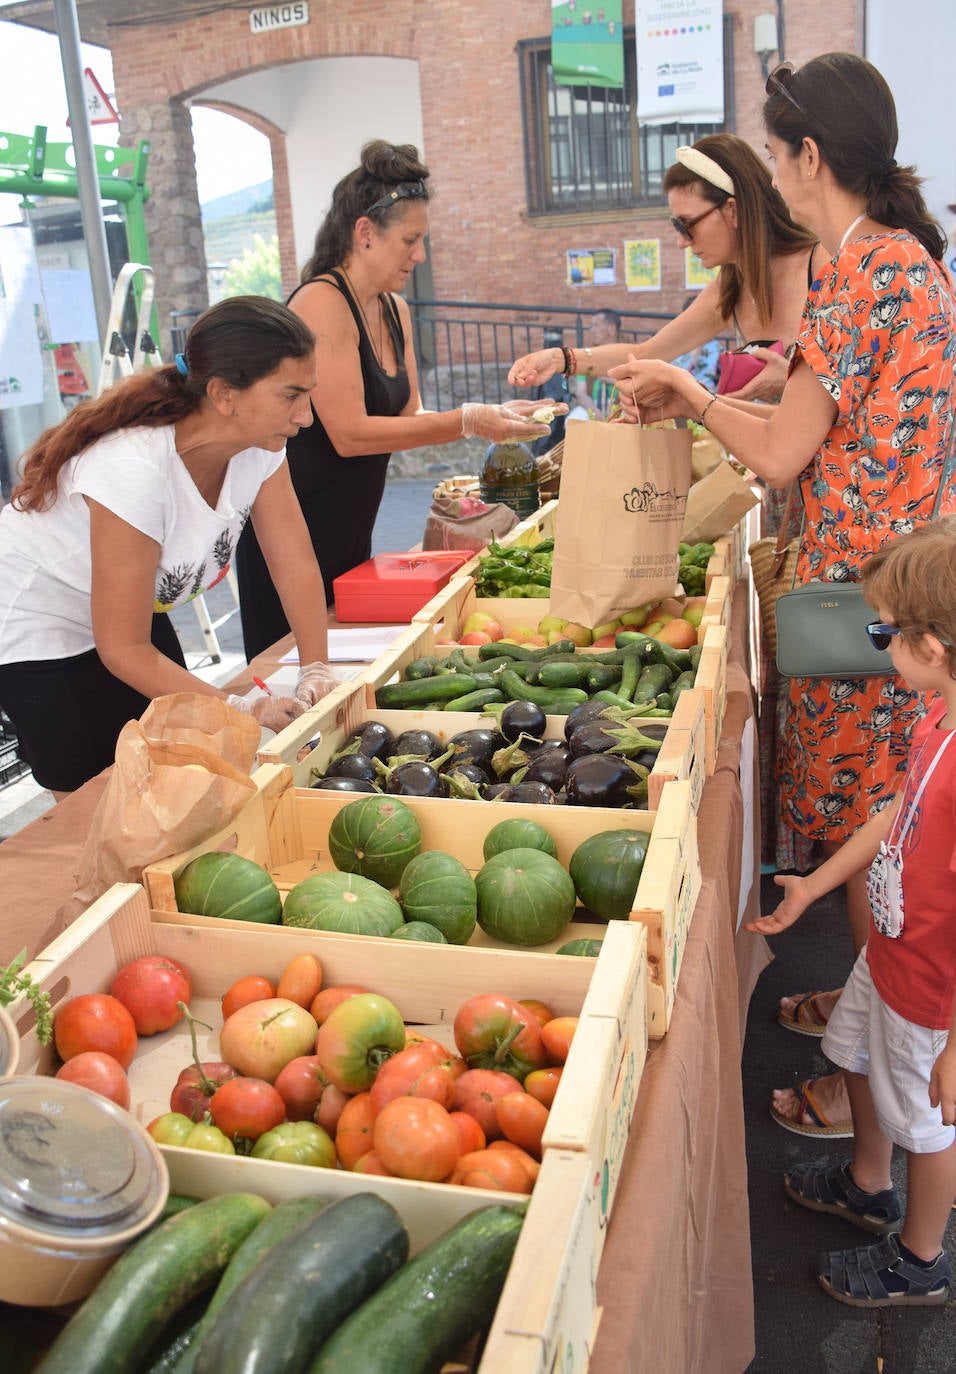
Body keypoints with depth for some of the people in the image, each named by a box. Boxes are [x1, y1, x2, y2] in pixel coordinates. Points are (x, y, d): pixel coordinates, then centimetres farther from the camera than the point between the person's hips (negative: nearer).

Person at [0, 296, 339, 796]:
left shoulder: (259, 447, -19)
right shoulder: (134, 470, -38)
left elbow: (297, 568, -9)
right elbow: (124, 650, -30)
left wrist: (315, 672, -19)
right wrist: (242, 710, -30)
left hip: (137, 610, 7)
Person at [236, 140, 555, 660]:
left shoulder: (394, 311, 10)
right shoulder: (321, 304, -17)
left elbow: (408, 415, 9)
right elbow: (350, 434, -23)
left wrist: (490, 416, -7)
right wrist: (466, 421, -22)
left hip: (352, 529, 9)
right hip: (295, 533, -9)